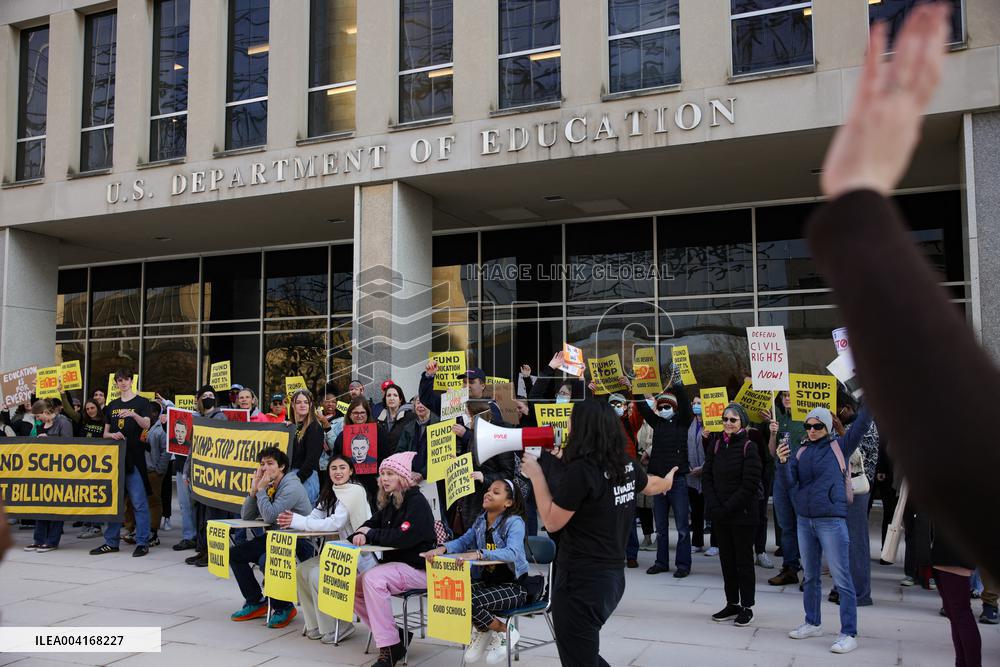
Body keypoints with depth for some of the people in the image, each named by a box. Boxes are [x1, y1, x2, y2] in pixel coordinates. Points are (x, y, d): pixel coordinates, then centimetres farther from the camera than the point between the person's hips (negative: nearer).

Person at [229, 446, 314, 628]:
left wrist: (261, 489, -18)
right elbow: (246, 516, 6)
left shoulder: (292, 487, -18)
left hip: (298, 542, -10)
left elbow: (270, 516, -27)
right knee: (235, 554, 5)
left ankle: (284, 608, -10)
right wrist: (254, 490, -6)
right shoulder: (268, 487, 9)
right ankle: (256, 602, 14)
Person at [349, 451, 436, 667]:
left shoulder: (417, 502, -15)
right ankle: (394, 635, 6)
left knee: (372, 579, -29)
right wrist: (361, 535, -16)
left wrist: (370, 534, -15)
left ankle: (389, 648, -23)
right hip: (393, 564, 9)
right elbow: (371, 524, 10)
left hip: (418, 568, -9)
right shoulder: (388, 502, 11)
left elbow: (402, 537, -27)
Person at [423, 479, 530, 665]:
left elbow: (512, 553, -31)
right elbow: (463, 541, 7)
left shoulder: (514, 522, -15)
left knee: (471, 601, -27)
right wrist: (442, 548, -14)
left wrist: (480, 554, -44)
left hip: (513, 586, -7)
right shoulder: (481, 520, 8)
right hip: (488, 581, 7)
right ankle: (481, 630, 10)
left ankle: (505, 632, 0)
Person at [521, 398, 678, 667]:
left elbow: (552, 522, -13)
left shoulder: (580, 470, -20)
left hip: (581, 582, -8)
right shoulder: (626, 466, 6)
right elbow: (652, 486, 28)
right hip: (613, 575, 8)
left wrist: (536, 475, -5)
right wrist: (668, 481, 50)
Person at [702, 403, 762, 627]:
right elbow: (707, 476, 4)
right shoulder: (715, 444, 6)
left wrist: (727, 507, -15)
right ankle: (732, 604, 23)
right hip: (719, 514, 5)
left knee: (744, 559, 4)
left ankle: (747, 607, 14)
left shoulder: (749, 447, -9)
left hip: (742, 514, -5)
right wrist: (714, 506, -8)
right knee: (726, 559, 12)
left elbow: (749, 484, -14)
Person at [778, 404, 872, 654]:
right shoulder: (801, 451, 8)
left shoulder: (839, 448, -2)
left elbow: (862, 423, -10)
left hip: (831, 521, -5)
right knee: (810, 576, 17)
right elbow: (791, 482, -1)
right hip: (805, 521, 5)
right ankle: (812, 624, 31)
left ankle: (849, 634, 1)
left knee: (842, 579, -5)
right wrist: (784, 462, -18)